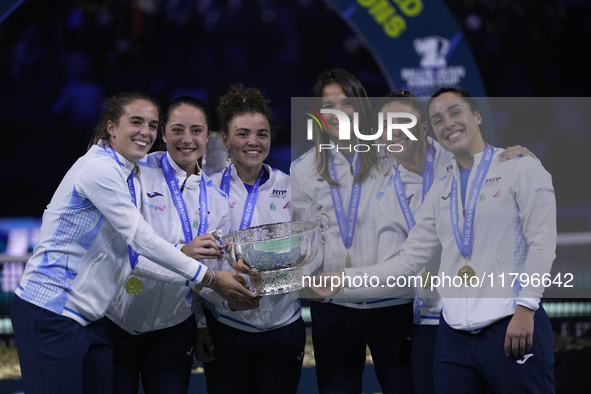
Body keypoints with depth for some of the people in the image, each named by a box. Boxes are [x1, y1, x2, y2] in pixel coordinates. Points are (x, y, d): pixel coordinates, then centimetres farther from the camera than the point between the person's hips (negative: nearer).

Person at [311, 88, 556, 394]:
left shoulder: (521, 168, 2)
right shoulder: (440, 192, 19)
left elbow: (542, 243, -5)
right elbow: (409, 259, 18)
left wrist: (526, 309, -14)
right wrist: (346, 278, 9)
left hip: (512, 330, -5)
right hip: (454, 333, 5)